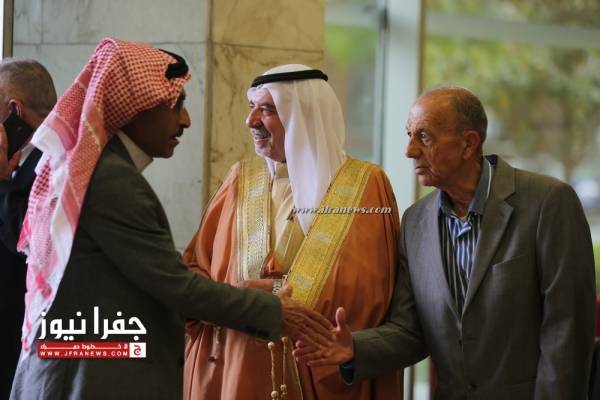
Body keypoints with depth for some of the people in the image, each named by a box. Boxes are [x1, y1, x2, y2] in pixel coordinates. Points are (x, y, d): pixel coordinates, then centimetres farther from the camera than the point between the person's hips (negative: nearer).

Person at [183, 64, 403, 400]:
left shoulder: (365, 185, -3)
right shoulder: (241, 180, 8)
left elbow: (368, 288, -9)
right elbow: (196, 265, 8)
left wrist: (283, 292, -16)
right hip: (238, 370, 3)